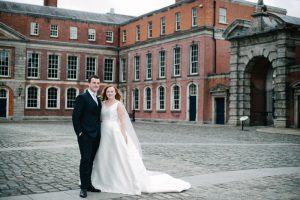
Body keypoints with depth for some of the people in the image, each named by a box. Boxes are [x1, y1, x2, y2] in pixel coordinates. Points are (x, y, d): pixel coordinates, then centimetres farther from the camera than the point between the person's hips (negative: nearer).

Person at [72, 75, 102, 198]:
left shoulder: (98, 100, 16)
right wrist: (79, 132, -13)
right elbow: (75, 116, -10)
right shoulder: (82, 97, -6)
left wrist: (99, 132, 14)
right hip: (85, 135, -7)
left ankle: (88, 184, 18)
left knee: (91, 160, 11)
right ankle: (83, 187, 0)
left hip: (96, 136, 7)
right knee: (85, 159, -6)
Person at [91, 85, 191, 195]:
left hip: (116, 132, -6)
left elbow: (122, 121, -9)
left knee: (120, 157, -2)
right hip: (105, 133, 6)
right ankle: (107, 180, 21)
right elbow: (100, 118, 16)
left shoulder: (118, 104, -4)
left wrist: (124, 135, -16)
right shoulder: (102, 104, 12)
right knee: (105, 158, 10)